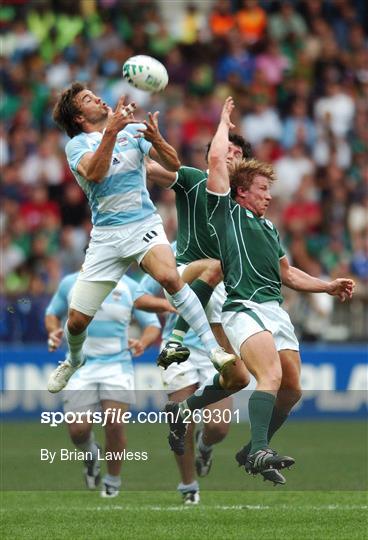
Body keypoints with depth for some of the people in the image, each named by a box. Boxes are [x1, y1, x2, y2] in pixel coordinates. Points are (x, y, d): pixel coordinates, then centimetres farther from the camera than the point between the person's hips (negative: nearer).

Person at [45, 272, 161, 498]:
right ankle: (91, 454, 28)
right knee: (78, 430, -10)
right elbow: (53, 313, 18)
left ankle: (113, 480, 8)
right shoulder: (69, 284, 2)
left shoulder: (130, 288, -1)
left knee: (114, 424, -17)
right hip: (81, 367, 1)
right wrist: (53, 331, -4)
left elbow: (153, 325, 5)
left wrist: (143, 342, -17)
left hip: (117, 365, -1)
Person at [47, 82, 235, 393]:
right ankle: (74, 360, 35)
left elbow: (173, 165, 0)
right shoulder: (77, 145, 2)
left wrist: (155, 138, -19)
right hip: (106, 234, 1)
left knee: (169, 276, -33)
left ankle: (213, 347, -28)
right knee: (77, 320, 1)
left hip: (143, 224, 0)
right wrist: (112, 131, -30)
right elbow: (94, 174, -20)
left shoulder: (133, 130, 8)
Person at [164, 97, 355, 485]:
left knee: (292, 389, 4)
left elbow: (287, 273, 33)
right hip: (244, 309, -8)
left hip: (276, 311, 8)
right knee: (271, 375, -28)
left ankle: (253, 451, 19)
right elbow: (217, 160, -3)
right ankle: (260, 452, -40)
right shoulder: (227, 213, 5)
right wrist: (224, 123, 12)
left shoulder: (269, 228, 26)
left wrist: (329, 287, 23)